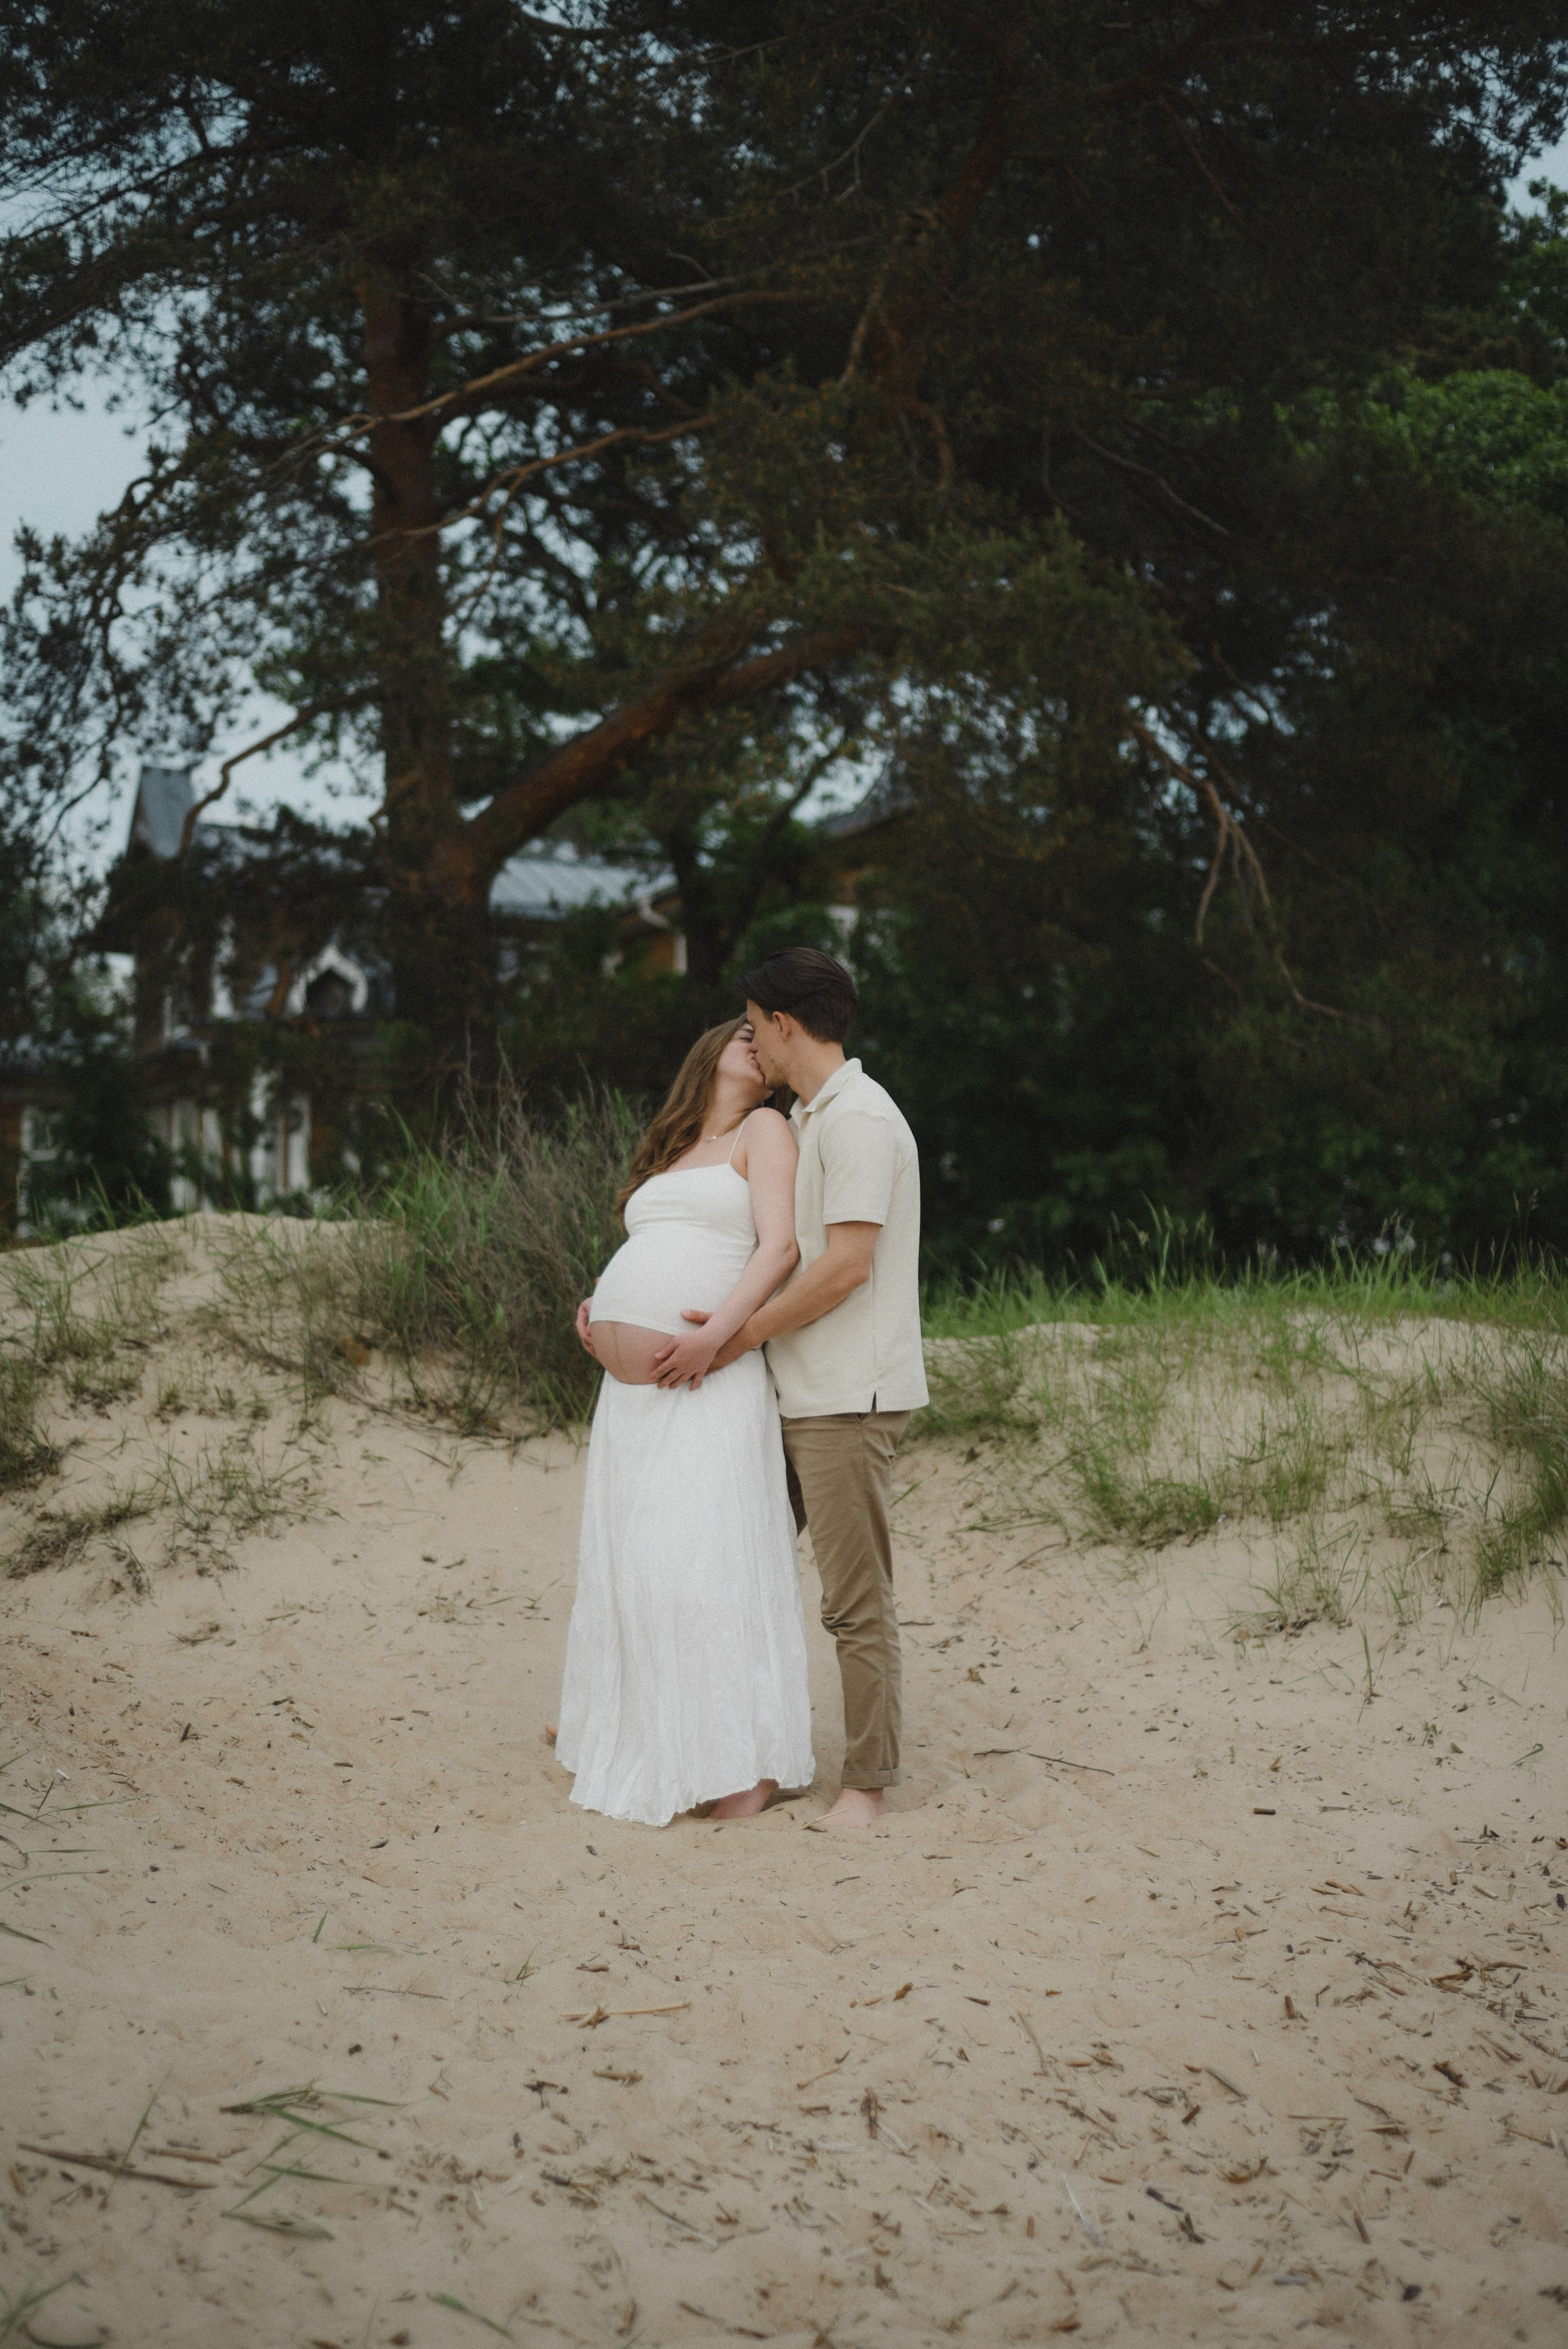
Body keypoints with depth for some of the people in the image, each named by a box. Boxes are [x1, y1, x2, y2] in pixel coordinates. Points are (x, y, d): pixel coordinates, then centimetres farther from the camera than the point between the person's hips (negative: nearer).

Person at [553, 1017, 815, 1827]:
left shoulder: (763, 1130, 4)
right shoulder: (670, 1153, 23)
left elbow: (779, 1246, -9)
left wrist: (716, 1335, -21)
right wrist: (597, 1310, 6)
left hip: (705, 1387, -7)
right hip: (629, 1391, 7)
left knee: (705, 1559, -12)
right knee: (627, 1559, 10)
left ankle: (747, 1758, -6)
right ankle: (625, 1730, 22)